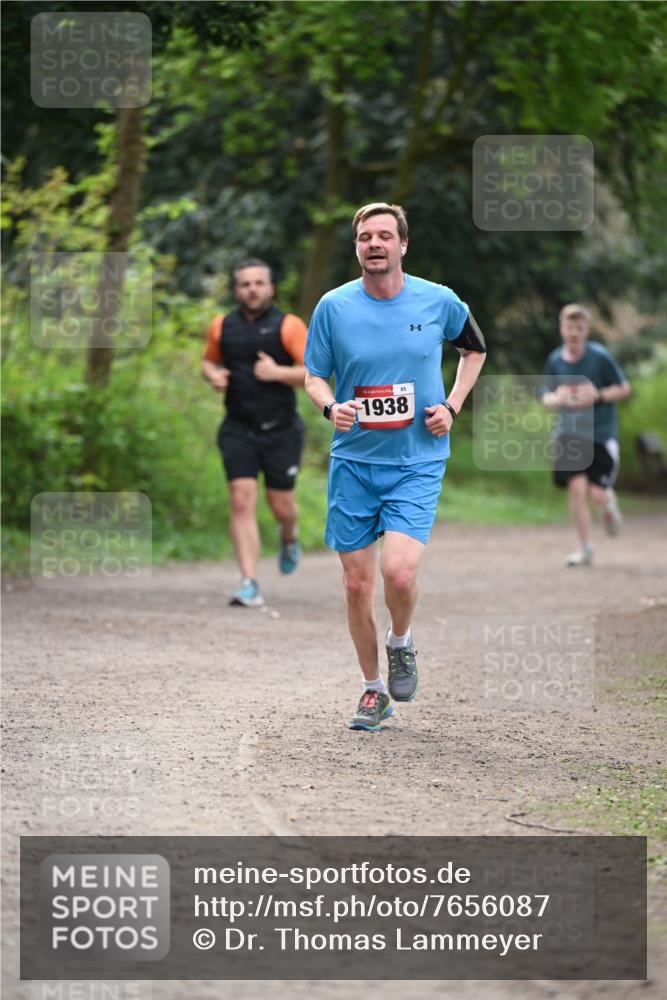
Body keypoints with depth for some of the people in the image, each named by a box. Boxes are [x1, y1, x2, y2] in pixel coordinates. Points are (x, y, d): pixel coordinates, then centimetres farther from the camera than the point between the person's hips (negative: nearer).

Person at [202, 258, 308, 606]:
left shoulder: (289, 325, -5)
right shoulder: (221, 327, 6)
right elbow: (209, 360, 24)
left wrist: (278, 372, -25)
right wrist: (213, 375, 1)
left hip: (281, 430, -2)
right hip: (238, 430, 2)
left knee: (281, 504, 5)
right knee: (241, 500, -11)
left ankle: (289, 538, 44)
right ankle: (250, 584, -11)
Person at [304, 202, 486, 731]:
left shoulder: (438, 301, -2)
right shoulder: (333, 306, -2)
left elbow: (475, 348, 17)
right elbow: (314, 375, 7)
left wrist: (452, 406, 3)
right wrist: (331, 406, -15)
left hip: (418, 462, -2)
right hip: (353, 460, 2)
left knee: (399, 572, -20)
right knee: (357, 583, 3)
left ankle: (401, 644, 13)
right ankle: (374, 689, 21)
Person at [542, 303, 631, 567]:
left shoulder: (600, 357, -9)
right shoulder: (555, 360, 1)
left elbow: (624, 388, -2)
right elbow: (546, 397, 10)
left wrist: (598, 396, -18)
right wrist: (556, 399, -14)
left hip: (601, 433, -2)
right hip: (569, 433, 2)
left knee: (597, 494, -8)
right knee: (576, 487, -10)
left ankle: (609, 504, 32)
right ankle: (585, 549, 3)